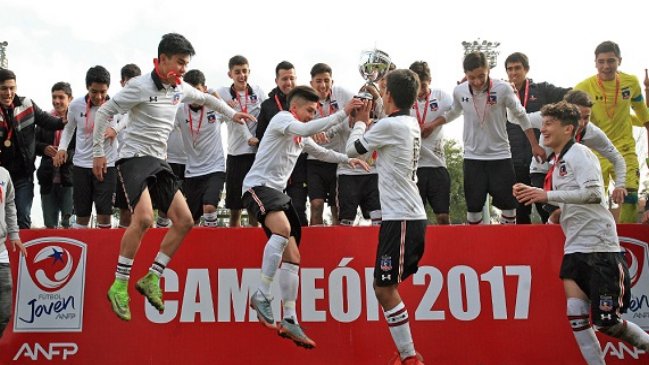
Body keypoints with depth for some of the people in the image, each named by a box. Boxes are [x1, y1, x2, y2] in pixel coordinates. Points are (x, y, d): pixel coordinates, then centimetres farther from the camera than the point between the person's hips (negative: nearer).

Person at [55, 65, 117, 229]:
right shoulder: (76, 105, -2)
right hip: (81, 165, 2)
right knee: (82, 215, 8)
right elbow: (69, 128, 15)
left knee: (105, 214, -4)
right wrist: (62, 148, 1)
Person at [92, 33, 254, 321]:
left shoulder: (180, 89, 9)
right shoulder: (141, 86, -12)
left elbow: (205, 98, 31)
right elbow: (105, 112, -7)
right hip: (134, 157, -8)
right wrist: (98, 152, -9)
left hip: (159, 162, 8)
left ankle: (151, 279, 7)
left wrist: (232, 114, 26)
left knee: (184, 221, -2)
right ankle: (119, 286, -17)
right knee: (144, 218, -27)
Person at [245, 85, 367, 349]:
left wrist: (347, 159, 34)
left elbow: (320, 151, 42)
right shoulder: (282, 118, -6)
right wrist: (342, 114, -26)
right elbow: (306, 129, -27)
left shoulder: (300, 136, 23)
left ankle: (289, 320, 3)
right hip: (258, 186, -10)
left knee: (292, 256, 2)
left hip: (278, 192, 10)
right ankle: (262, 295, -31)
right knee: (283, 228, -36)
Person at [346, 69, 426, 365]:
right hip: (411, 217, 9)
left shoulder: (390, 125, -14)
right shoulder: (411, 124, 12)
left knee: (385, 289, -6)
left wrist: (360, 121, 15)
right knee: (383, 287, 14)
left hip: (401, 219, -9)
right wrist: (367, 121, 21)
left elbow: (352, 149, -1)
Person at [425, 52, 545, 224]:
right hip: (473, 157, 1)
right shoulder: (459, 91, -6)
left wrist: (535, 145, 2)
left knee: (508, 204, 2)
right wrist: (433, 124, 8)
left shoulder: (503, 89, -14)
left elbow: (521, 116, 0)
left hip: (500, 154, -1)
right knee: (473, 206, 3)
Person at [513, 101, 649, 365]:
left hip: (599, 247, -8)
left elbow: (594, 193, -23)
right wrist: (533, 195, 9)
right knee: (576, 317, -5)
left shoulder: (579, 154, -10)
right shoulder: (557, 161, 16)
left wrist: (548, 195, -25)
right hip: (574, 248, 8)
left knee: (605, 322, -6)